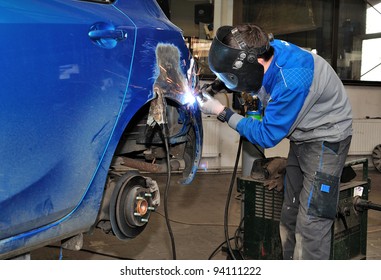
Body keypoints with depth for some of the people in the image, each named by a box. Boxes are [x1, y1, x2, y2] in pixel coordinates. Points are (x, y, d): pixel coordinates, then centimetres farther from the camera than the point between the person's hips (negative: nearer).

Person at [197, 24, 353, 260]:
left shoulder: (291, 82, -36)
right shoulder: (264, 51, -13)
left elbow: (267, 136, -23)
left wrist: (222, 112, -19)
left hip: (326, 140, -8)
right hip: (303, 138, 9)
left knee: (311, 223, -11)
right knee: (289, 216, 14)